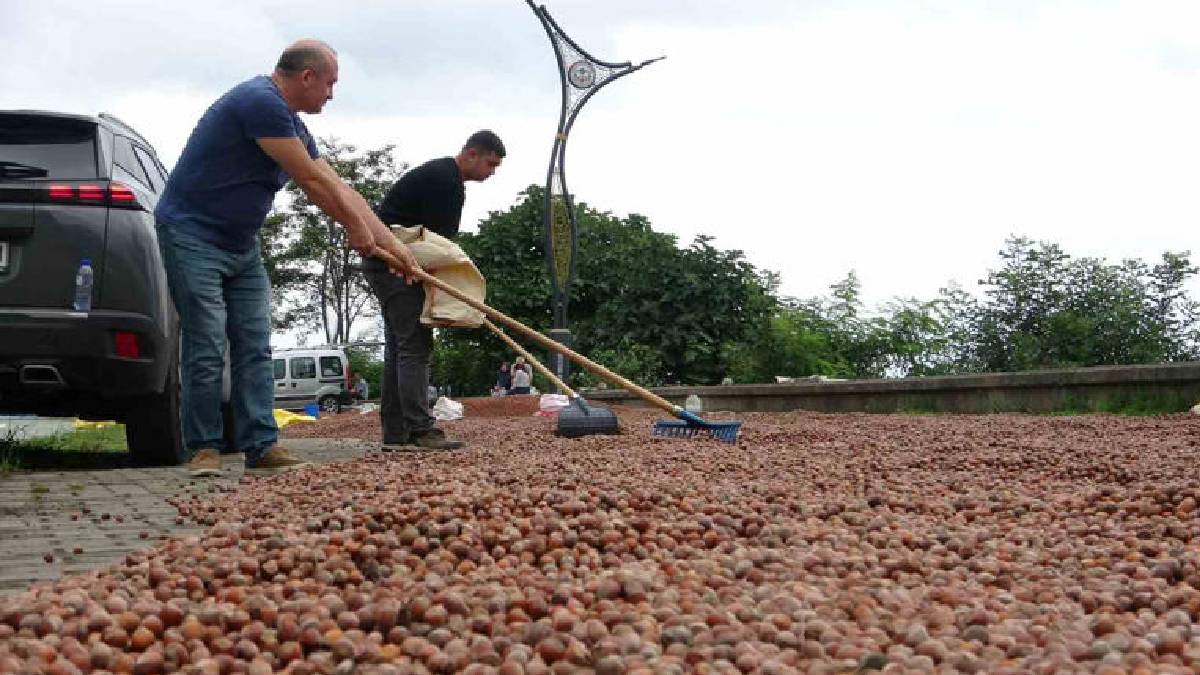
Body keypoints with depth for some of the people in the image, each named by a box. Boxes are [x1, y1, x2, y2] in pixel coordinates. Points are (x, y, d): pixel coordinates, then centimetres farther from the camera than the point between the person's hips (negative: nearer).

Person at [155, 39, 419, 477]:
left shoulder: (292, 126, 11)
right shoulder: (260, 101, -19)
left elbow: (339, 189, 11)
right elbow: (313, 182, -18)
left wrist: (390, 243, 8)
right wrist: (356, 229, -7)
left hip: (241, 244, 10)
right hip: (192, 234, -9)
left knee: (255, 346, 3)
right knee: (206, 348, -7)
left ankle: (261, 446, 4)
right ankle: (203, 448, 3)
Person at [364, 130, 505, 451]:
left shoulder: (444, 175, 18)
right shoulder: (445, 180, -15)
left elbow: (436, 234, 21)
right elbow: (438, 238, -19)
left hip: (383, 262, 11)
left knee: (398, 346, 9)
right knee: (416, 344, -15)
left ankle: (395, 433, 10)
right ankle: (421, 429, -18)